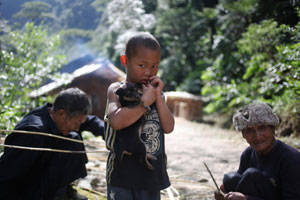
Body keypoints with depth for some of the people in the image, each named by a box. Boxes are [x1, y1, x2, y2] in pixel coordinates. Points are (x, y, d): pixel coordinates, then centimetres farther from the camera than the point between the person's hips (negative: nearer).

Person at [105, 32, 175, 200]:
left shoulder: (155, 92, 9)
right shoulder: (117, 90, -7)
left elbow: (168, 127, -1)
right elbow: (116, 121, -27)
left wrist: (158, 97, -9)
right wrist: (145, 101, -19)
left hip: (152, 173, 5)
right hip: (123, 173, -5)